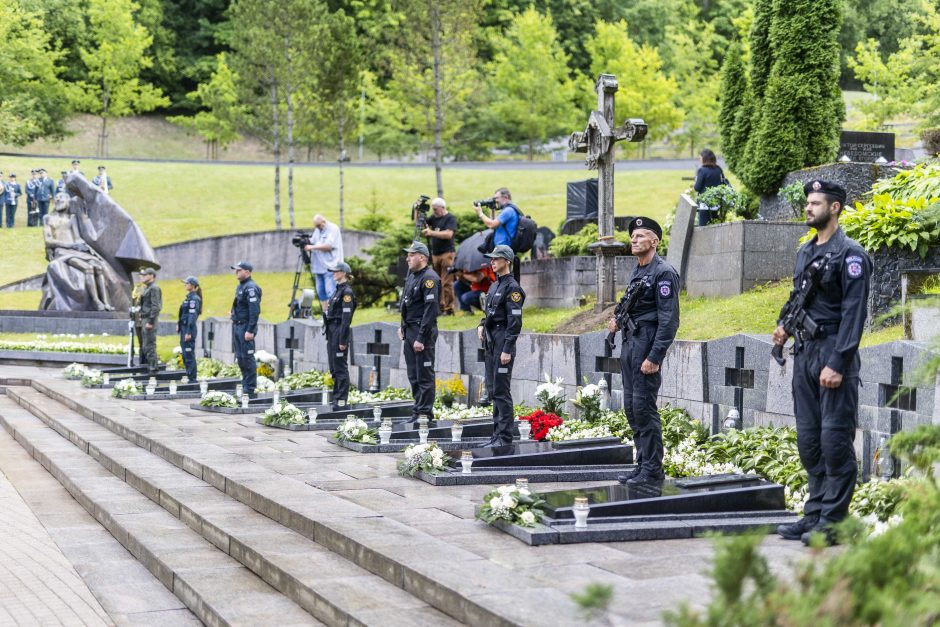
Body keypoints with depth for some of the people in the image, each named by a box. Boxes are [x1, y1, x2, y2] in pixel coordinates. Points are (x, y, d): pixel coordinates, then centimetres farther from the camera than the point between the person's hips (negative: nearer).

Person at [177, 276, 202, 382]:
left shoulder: (194, 298, -13)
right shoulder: (189, 297, 16)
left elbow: (192, 316, -19)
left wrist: (189, 333, -22)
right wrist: (179, 326, 20)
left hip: (189, 329, -10)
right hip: (184, 328, 10)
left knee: (189, 355, -7)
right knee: (185, 355, 12)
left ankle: (192, 379, -4)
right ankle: (190, 378, 17)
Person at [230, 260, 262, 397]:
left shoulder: (251, 288, -15)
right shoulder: (240, 287, 16)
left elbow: (254, 311, -21)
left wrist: (250, 330, -24)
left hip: (246, 328, -10)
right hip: (237, 326, 10)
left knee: (247, 358, -8)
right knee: (240, 358, 13)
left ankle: (250, 389, -5)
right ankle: (245, 385, 19)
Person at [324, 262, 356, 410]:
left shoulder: (346, 292, -12)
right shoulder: (338, 290, 17)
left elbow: (346, 317, -18)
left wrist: (342, 340, -21)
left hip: (340, 332, -10)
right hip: (332, 331, 10)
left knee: (340, 368, -7)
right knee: (334, 368, 14)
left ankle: (341, 401, -5)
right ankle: (337, 398, 20)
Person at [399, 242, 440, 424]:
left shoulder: (429, 278, -15)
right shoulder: (412, 275, 14)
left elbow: (430, 310, -20)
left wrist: (421, 338, -22)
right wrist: (403, 326, 16)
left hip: (422, 332, -10)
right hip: (410, 330, 10)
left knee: (424, 375, -5)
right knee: (413, 375, 13)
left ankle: (425, 413, -1)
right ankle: (419, 409, 21)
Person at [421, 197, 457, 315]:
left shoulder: (450, 218, -5)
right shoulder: (434, 218, 16)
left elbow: (448, 234, -18)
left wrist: (431, 233, -24)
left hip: (447, 253, -7)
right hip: (435, 254, 7)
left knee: (446, 283, -10)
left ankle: (449, 308, -9)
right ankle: (440, 306, 10)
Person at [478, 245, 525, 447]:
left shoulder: (512, 287, -12)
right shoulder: (495, 285, 16)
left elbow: (515, 322, -17)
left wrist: (507, 350, -21)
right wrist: (482, 325, 6)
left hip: (503, 343, -10)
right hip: (490, 342, 10)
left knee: (501, 390, -9)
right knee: (493, 389, 12)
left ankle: (505, 437, -6)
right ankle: (497, 433, 18)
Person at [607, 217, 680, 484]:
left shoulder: (663, 273, -12)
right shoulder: (637, 271, 16)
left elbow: (669, 320, -17)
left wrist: (655, 357, -22)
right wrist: (619, 322, 10)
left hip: (647, 344, -10)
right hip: (629, 342, 10)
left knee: (644, 406, -10)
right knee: (631, 407, 11)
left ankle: (652, 469, -5)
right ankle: (642, 463, 18)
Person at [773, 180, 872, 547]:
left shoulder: (850, 254, -9)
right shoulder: (805, 252, 16)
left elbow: (854, 313, -15)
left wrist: (837, 364, -20)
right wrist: (786, 325, 6)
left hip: (834, 354, -9)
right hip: (804, 352, 9)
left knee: (835, 440, -7)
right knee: (808, 439, 10)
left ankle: (833, 521, -4)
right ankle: (814, 514, 17)